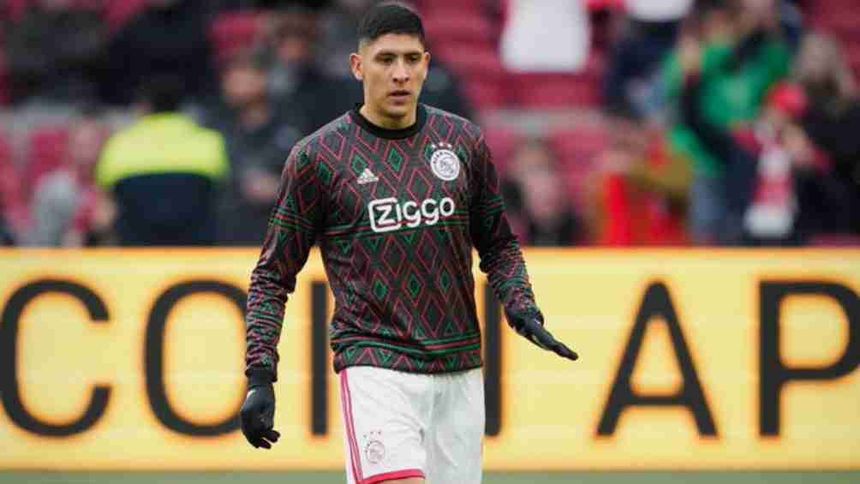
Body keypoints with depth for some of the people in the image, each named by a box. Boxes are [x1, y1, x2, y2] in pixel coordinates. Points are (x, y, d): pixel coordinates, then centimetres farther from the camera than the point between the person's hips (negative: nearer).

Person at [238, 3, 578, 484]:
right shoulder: (317, 156, -1)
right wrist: (260, 378, -4)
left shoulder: (464, 142, 8)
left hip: (459, 371, 4)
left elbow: (499, 244, 20)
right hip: (374, 367, -4)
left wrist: (522, 310, 1)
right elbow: (273, 276, 5)